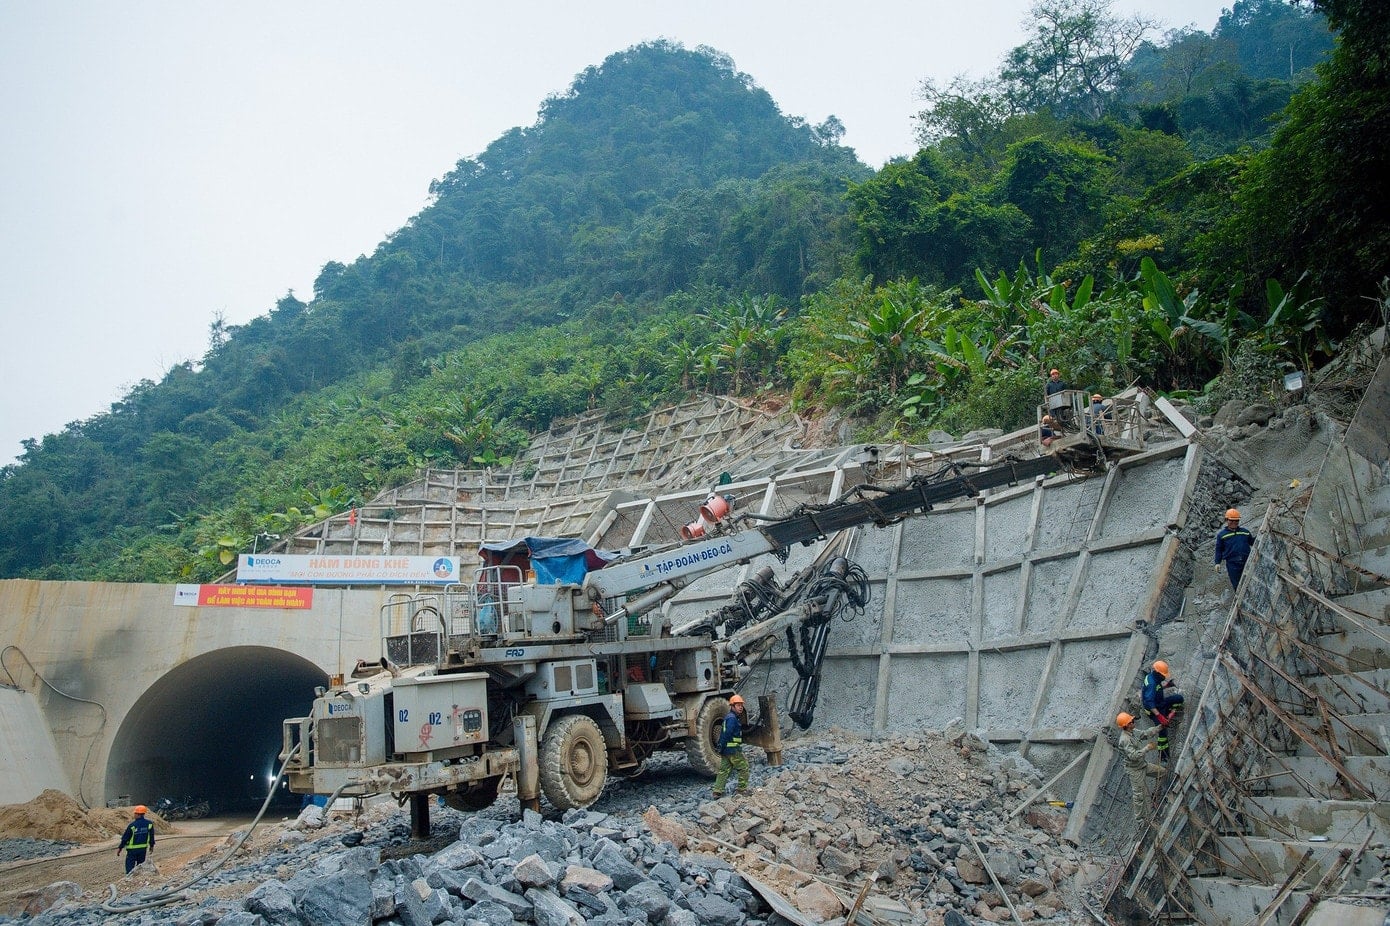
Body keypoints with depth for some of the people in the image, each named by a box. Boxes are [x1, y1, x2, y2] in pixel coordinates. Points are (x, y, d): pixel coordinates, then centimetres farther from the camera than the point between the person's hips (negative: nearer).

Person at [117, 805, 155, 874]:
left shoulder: (132, 825, -16)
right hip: (143, 849, 4)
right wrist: (151, 845, 19)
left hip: (133, 849, -4)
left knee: (130, 866, 2)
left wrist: (120, 848, 4)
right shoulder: (149, 824, -4)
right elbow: (152, 836, 6)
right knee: (140, 865, 16)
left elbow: (125, 838, -8)